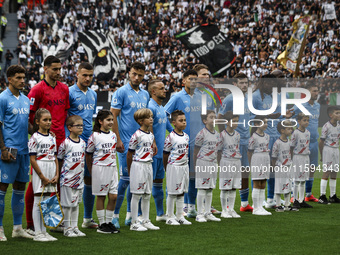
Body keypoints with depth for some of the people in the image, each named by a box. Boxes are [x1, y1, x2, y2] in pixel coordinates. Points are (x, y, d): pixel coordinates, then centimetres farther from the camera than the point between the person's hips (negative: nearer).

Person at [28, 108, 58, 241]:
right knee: (38, 203, -2)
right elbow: (32, 160, -11)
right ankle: (38, 233, 1)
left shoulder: (52, 138, 12)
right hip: (39, 172, -6)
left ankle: (44, 231, 14)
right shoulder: (35, 138, -8)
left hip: (51, 172, 6)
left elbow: (55, 158, 14)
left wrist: (57, 175, 1)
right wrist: (43, 177, -13)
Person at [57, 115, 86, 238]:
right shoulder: (65, 143, -11)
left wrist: (82, 174, 16)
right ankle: (67, 228, 7)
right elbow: (59, 160, -4)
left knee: (76, 203, 12)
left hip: (79, 178, 6)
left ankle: (75, 227, 19)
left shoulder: (82, 142, 8)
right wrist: (60, 174, -1)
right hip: (68, 178, -6)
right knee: (67, 204, -1)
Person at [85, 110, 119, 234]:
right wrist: (91, 172, 2)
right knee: (101, 196, 0)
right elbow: (88, 155, 0)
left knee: (113, 196, 3)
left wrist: (113, 165, 15)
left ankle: (109, 222, 13)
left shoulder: (113, 135, 10)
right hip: (99, 167, -5)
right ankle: (102, 224, 6)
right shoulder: (94, 136, -7)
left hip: (112, 168, 5)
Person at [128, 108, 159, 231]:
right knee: (136, 195, -3)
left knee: (147, 195, 11)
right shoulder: (137, 135, -13)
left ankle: (146, 221, 19)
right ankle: (134, 223, 2)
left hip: (148, 165, 8)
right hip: (138, 165, -8)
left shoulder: (151, 135, 10)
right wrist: (129, 170, -1)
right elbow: (129, 154, -7)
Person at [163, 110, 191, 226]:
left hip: (184, 166, 6)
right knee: (172, 193, 0)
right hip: (173, 166, -6)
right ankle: (170, 217, 9)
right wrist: (167, 169, 0)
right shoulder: (170, 137, -13)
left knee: (181, 192, 11)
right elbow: (165, 154, -6)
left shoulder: (186, 136, 7)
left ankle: (180, 216, 19)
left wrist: (185, 163, 13)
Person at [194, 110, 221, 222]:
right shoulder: (202, 134, -9)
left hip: (213, 163, 7)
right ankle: (200, 214, 0)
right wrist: (196, 165, -4)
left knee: (210, 189, 10)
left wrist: (217, 163, 15)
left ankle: (208, 213, 16)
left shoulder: (217, 134, 12)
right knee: (202, 189, -5)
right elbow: (196, 151, -5)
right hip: (203, 163, -7)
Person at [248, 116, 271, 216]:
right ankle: (256, 208, 0)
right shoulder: (254, 137, -9)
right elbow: (250, 152, -5)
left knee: (263, 186, 7)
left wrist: (268, 162, 14)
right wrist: (251, 164, -2)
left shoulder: (266, 136, 12)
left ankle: (260, 207, 11)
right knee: (257, 185, -4)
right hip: (257, 160, -7)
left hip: (266, 161, 7)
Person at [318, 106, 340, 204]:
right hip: (327, 149, -7)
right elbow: (321, 142, -9)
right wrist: (322, 155, -5)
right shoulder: (326, 126, -13)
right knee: (326, 173, -6)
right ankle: (322, 196, -3)